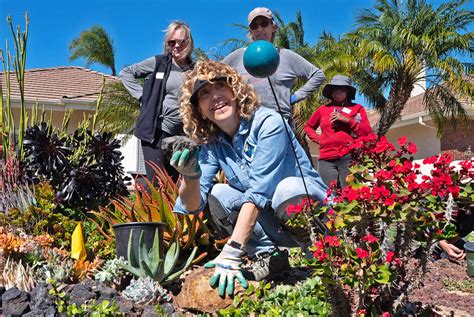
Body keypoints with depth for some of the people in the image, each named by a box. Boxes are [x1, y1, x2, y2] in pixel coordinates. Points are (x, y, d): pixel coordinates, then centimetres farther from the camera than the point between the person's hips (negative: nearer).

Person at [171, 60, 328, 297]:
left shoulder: (268, 123, -20)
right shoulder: (210, 144, -2)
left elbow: (258, 192, -27)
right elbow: (193, 205, -9)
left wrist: (231, 252, -32)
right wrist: (190, 178, -31)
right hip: (266, 219, 5)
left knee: (287, 187, -35)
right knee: (216, 193, -12)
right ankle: (270, 256, -8)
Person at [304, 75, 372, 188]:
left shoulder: (357, 108, 15)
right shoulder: (323, 109, 19)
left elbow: (367, 132, 6)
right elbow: (308, 126, 32)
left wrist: (347, 120, -4)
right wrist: (317, 138, 13)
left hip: (349, 157, -1)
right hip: (326, 159, 2)